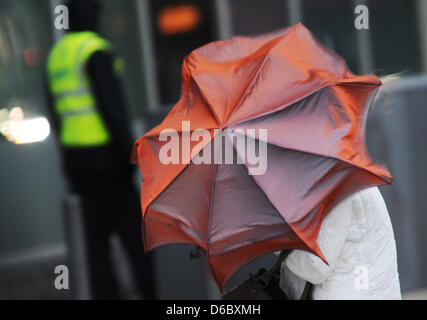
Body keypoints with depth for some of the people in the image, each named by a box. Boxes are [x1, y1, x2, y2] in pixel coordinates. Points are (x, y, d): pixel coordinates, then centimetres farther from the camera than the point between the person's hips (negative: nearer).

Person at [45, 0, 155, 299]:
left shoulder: (56, 55, 13)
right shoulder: (96, 51, -11)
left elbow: (56, 115, 16)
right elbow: (112, 106, -18)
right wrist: (129, 154, -15)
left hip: (74, 157, 8)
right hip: (105, 157, -7)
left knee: (97, 236, 10)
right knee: (134, 231, -2)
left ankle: (107, 294, 12)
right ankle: (153, 292, 1)